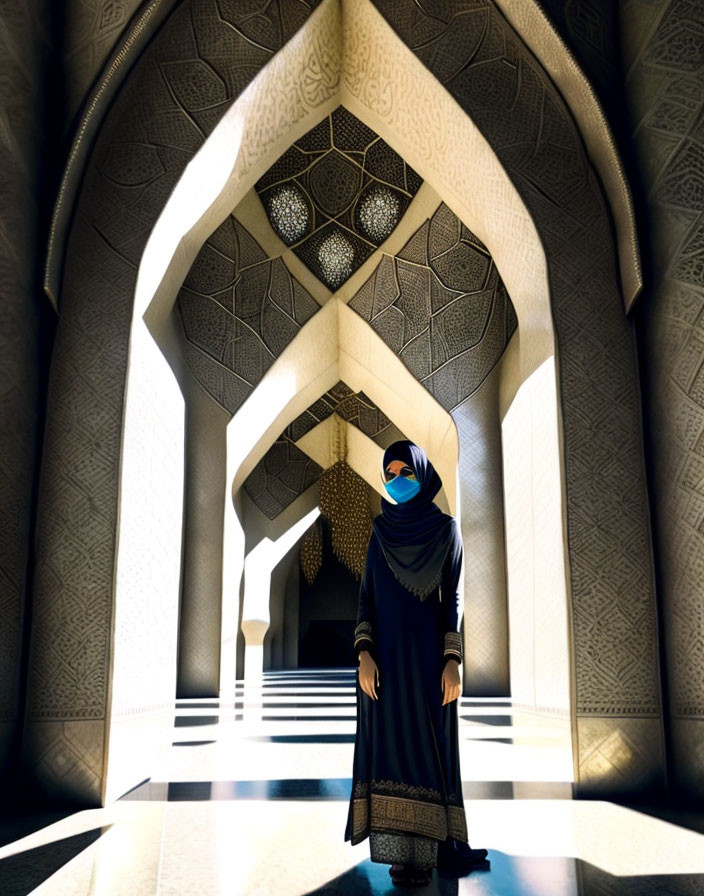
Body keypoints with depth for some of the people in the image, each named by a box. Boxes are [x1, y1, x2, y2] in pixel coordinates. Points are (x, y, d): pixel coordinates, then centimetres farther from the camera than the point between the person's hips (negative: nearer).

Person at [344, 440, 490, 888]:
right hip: (387, 650, 3)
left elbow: (453, 597, -2)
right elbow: (367, 595, 6)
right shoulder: (381, 529, 9)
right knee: (392, 741, 2)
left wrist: (453, 661, -10)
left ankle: (429, 847, 12)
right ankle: (405, 850, 9)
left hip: (427, 649, -2)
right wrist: (364, 653, -6)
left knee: (429, 741, 1)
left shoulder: (445, 527, 1)